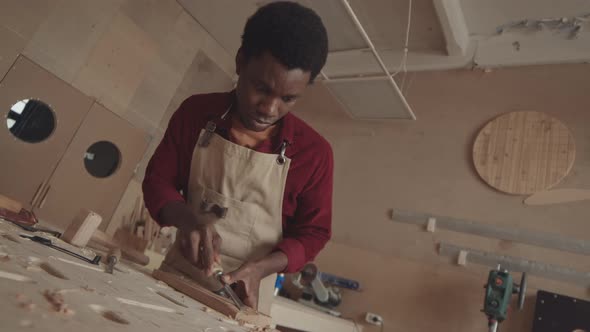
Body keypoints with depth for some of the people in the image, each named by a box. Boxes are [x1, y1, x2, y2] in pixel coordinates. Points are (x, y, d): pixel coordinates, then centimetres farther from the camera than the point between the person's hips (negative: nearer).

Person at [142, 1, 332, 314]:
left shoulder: (313, 151, -13)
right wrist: (186, 218, -21)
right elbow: (157, 179, 0)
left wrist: (259, 268, -21)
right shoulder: (195, 112, -6)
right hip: (177, 273, 3)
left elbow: (313, 232, -4)